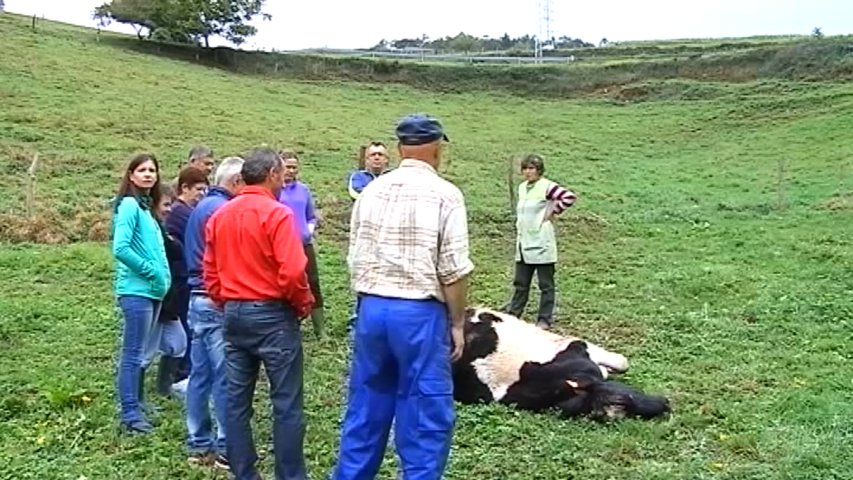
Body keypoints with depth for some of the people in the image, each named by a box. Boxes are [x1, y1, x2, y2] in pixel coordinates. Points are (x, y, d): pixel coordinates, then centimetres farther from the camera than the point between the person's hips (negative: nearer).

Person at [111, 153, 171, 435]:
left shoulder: (147, 207, 14)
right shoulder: (129, 205, -11)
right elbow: (120, 249, -21)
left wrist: (163, 275, 9)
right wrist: (150, 270, -14)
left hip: (153, 290, 9)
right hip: (136, 290, -9)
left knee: (140, 353, 16)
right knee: (133, 354, -4)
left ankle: (136, 406, 27)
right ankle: (129, 416, 1)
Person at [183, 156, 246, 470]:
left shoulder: (201, 207, 17)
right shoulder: (222, 209, -14)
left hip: (198, 297, 10)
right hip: (217, 301, -10)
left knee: (200, 373, 12)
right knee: (225, 377, -5)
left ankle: (199, 444, 18)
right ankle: (226, 448, 1)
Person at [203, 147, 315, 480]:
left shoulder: (219, 216, 9)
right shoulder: (277, 213, -12)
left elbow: (210, 272, 12)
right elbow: (292, 271, -20)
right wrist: (304, 304, -4)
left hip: (233, 314, 7)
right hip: (272, 314, -7)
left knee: (237, 401, 11)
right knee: (286, 403, 1)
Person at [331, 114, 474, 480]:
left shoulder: (372, 190, 7)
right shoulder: (445, 194, -8)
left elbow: (355, 259, 9)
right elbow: (454, 269, -11)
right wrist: (457, 323, -1)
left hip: (371, 308, 5)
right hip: (419, 313, -5)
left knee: (366, 407, 17)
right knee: (426, 415, 6)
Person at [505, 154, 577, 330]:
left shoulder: (547, 186, -14)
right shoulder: (522, 187, 10)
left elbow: (570, 197, -24)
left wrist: (553, 213, -16)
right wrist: (518, 230, 12)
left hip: (541, 244, -7)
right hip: (523, 244, 7)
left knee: (546, 285, 5)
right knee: (520, 283, 15)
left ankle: (545, 319, 13)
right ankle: (512, 314, 23)